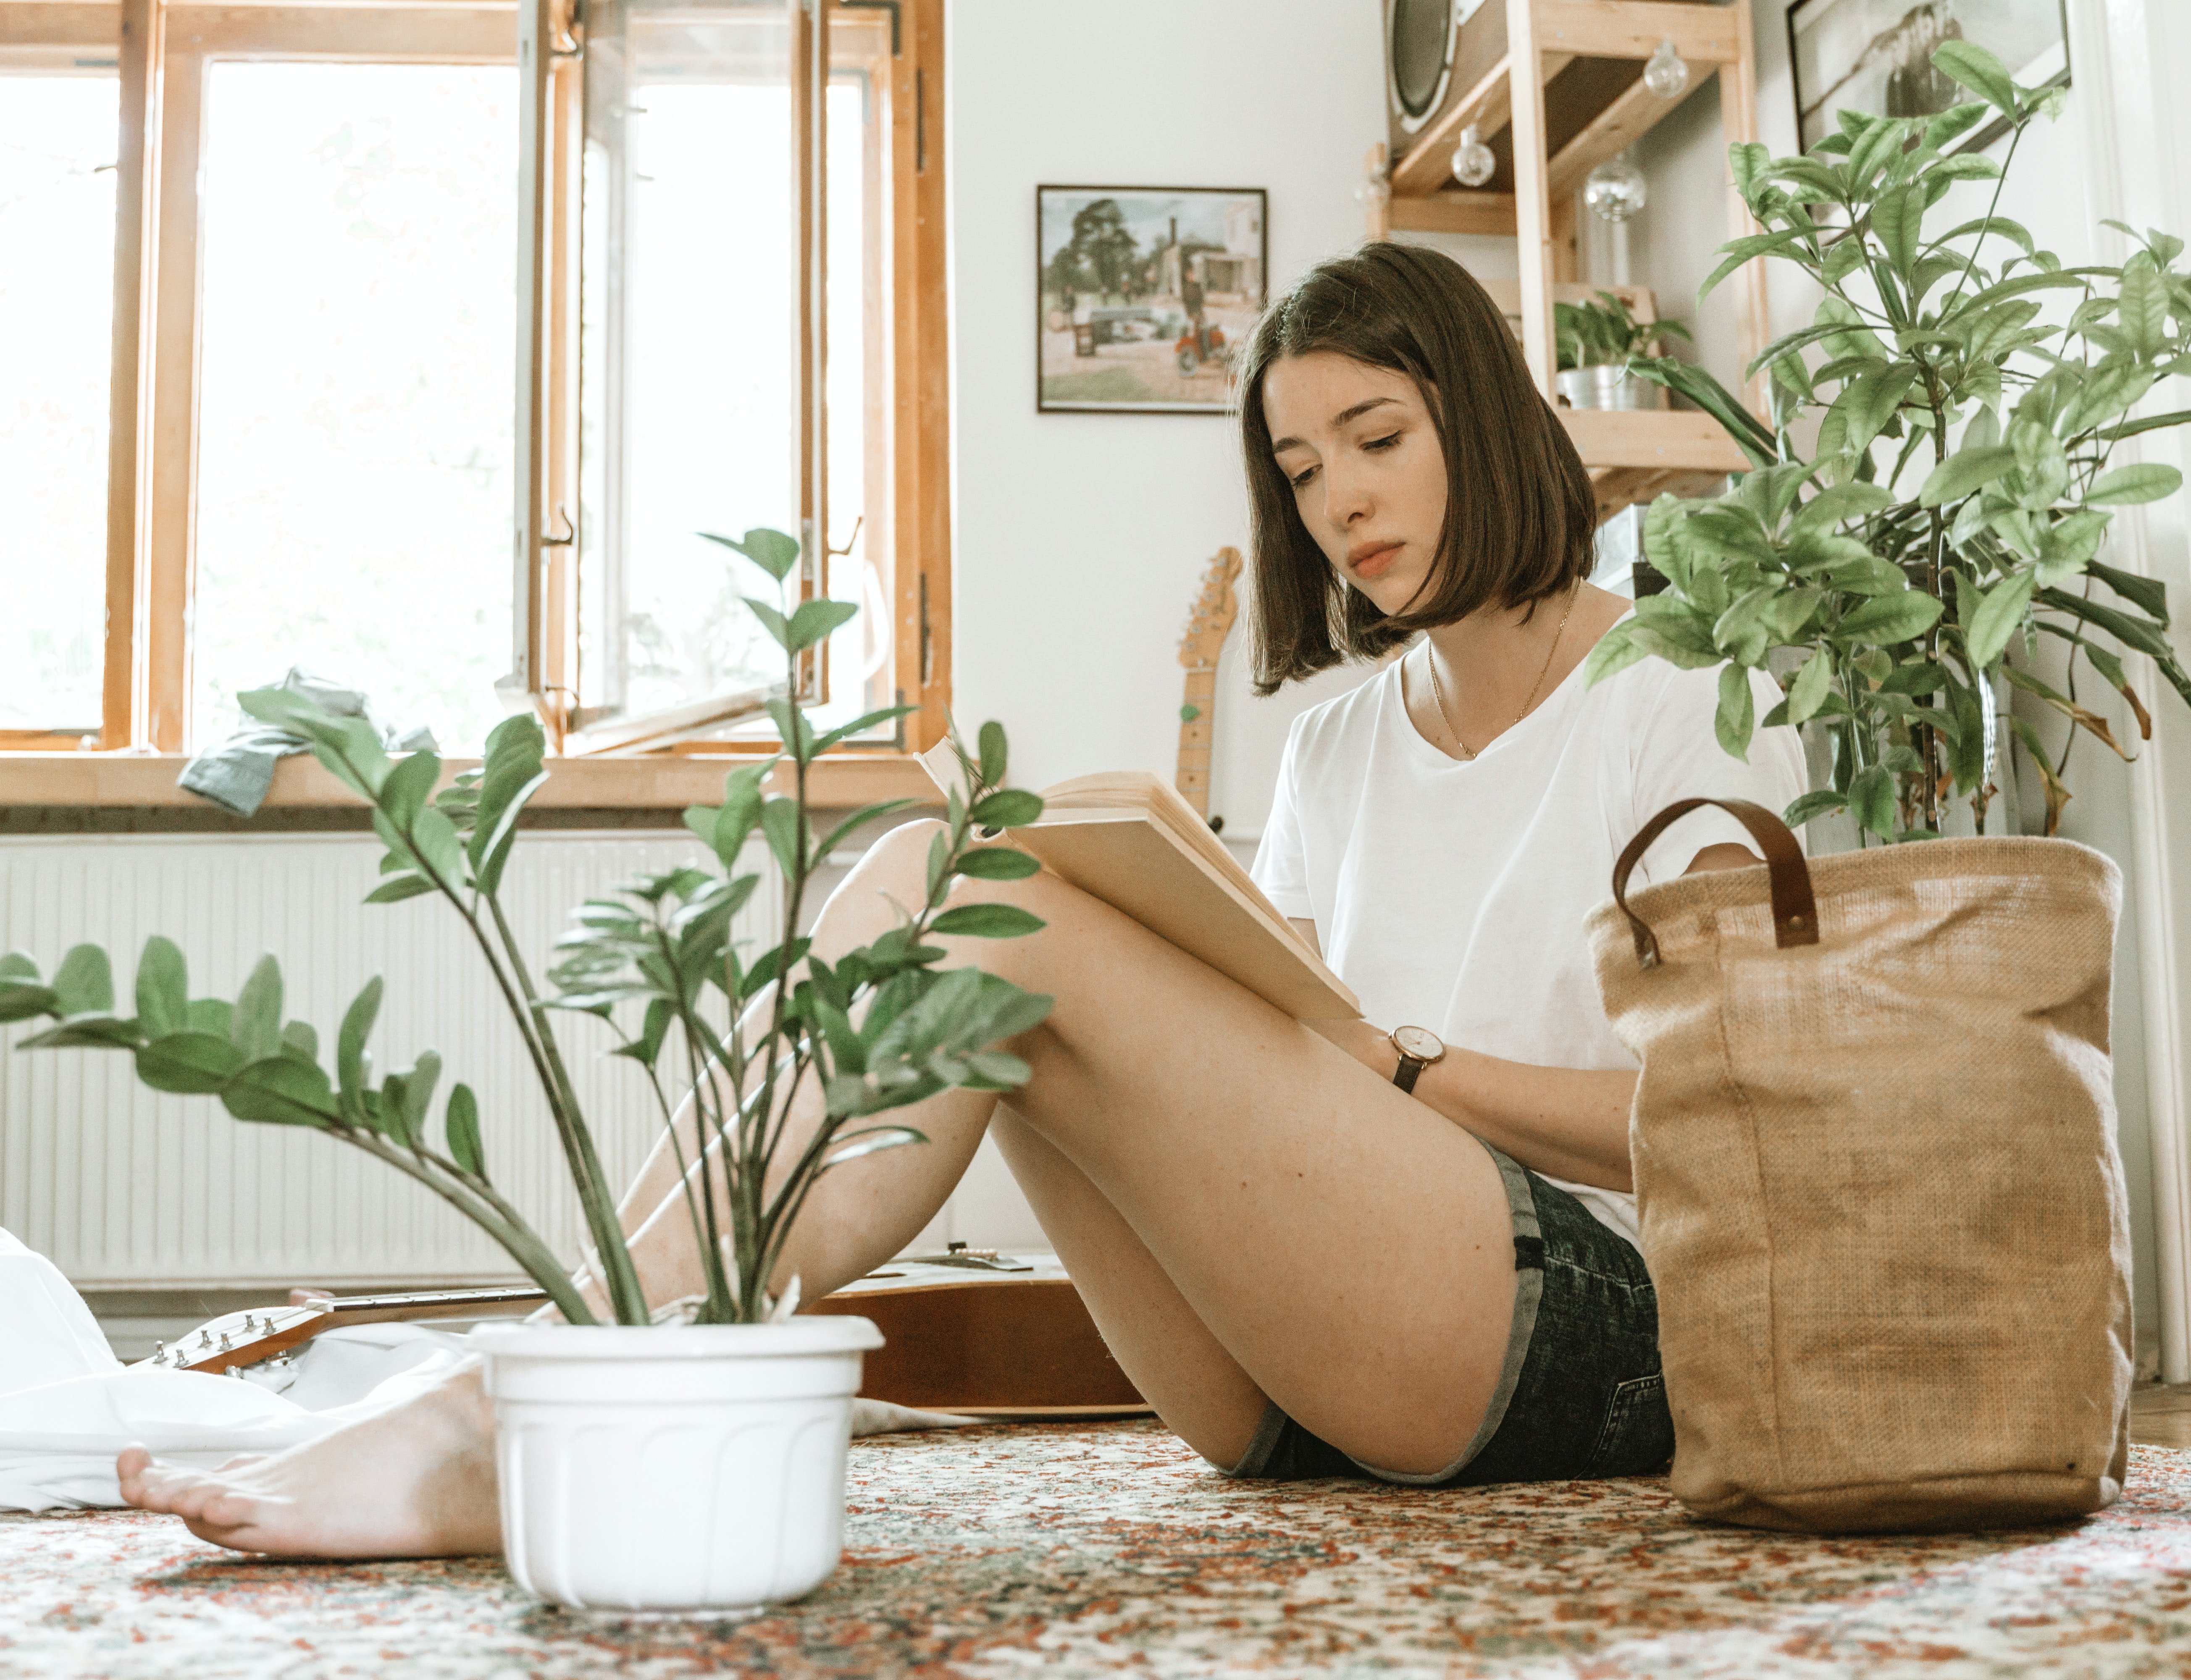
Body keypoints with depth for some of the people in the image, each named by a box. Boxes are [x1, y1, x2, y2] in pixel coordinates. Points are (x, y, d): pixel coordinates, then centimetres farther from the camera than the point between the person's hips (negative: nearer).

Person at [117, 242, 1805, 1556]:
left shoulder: (1690, 694, 6)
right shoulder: (1338, 745, 23)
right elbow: (1271, 1099, 16)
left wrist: (1398, 1068, -8)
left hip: (1596, 1328, -5)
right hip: (1307, 1383, 6)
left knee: (980, 906, -24)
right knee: (931, 887, -15)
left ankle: (512, 1431, -30)